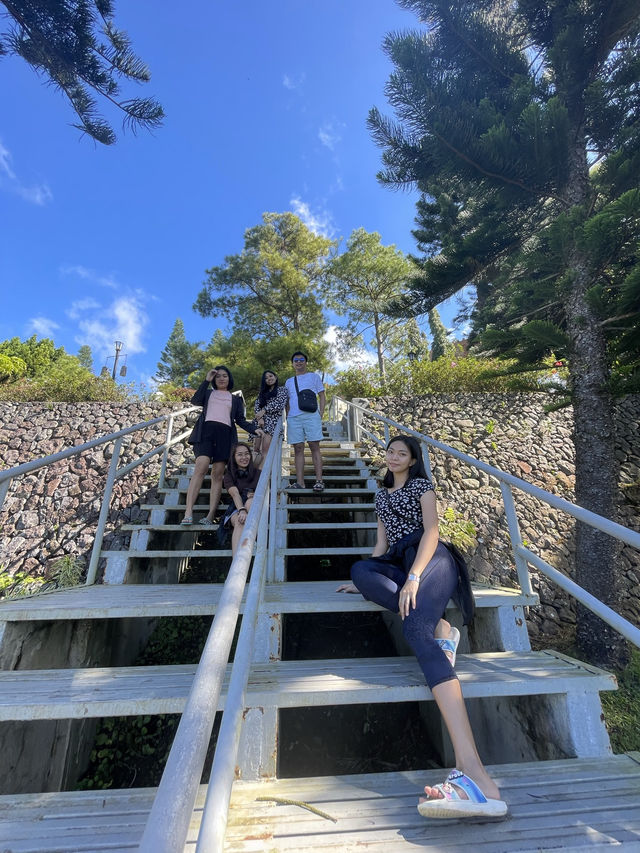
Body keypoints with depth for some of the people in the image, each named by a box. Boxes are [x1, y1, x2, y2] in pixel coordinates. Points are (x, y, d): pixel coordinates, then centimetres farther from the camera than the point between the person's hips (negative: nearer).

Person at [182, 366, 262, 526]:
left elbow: (240, 420, 17)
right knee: (201, 466, -21)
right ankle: (188, 513, -25)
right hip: (206, 430, -1)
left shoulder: (236, 399, 25)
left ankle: (210, 516, -8)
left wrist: (254, 429, 0)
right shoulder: (208, 393, 24)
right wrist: (206, 380, 4)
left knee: (218, 474, -6)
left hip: (225, 434, 1)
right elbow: (195, 401, 3)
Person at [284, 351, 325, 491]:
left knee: (315, 447, -8)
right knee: (298, 449, 1)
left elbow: (322, 397, 9)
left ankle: (319, 481, -9)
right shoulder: (289, 382, 23)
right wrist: (287, 417, 10)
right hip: (293, 418, 3)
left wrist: (320, 414, -3)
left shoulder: (314, 377, 13)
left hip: (311, 416, -3)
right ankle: (300, 482, 2)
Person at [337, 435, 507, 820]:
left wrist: (413, 577, -19)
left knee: (415, 627, -33)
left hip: (430, 561, -6)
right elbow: (382, 543, 25)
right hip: (400, 565, 6)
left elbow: (431, 531, -5)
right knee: (360, 568, -23)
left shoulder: (422, 485, 9)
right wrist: (365, 582, 14)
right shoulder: (382, 493, 27)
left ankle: (472, 771, -46)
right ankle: (439, 628, -24)